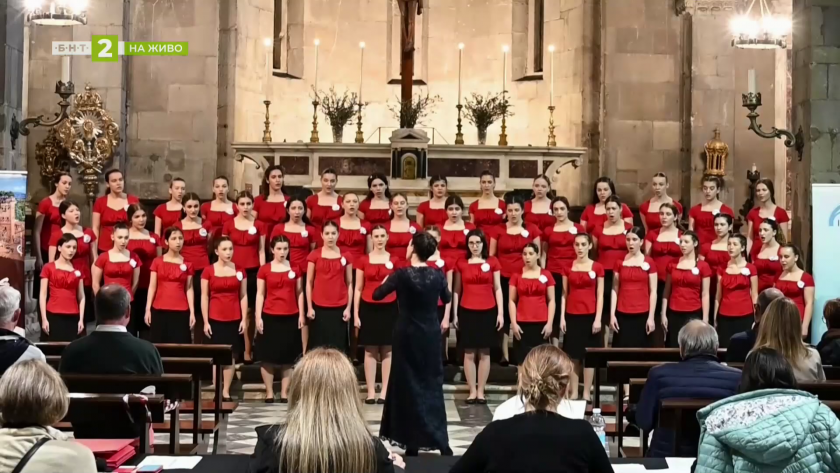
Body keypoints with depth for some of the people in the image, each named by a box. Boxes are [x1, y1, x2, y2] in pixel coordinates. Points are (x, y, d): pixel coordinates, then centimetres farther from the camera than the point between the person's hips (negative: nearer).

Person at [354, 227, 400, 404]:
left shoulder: (394, 261, 5)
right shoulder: (363, 260, 4)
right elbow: (358, 288, 5)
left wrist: (402, 313, 2)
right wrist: (355, 313, -1)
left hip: (389, 309, 0)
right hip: (369, 308, 0)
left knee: (387, 350, 2)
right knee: (370, 351, 1)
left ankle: (385, 391, 7)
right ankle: (371, 391, 6)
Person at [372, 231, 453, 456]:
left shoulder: (402, 274, -14)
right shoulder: (438, 275, -3)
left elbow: (377, 295, -5)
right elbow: (447, 299, 15)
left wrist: (388, 281, 14)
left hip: (407, 335, -3)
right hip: (431, 335, 3)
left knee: (408, 384, 7)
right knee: (432, 383, 9)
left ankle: (412, 440, 11)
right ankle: (440, 440, 3)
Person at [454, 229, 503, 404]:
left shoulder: (492, 262, 3)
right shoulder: (461, 263, 4)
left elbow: (497, 288, 4)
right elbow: (457, 290, 7)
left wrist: (500, 313, -2)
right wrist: (455, 314, 3)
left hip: (488, 312, 0)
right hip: (467, 312, 0)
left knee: (484, 352, 4)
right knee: (469, 353, 1)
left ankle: (481, 391, 11)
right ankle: (472, 391, 8)